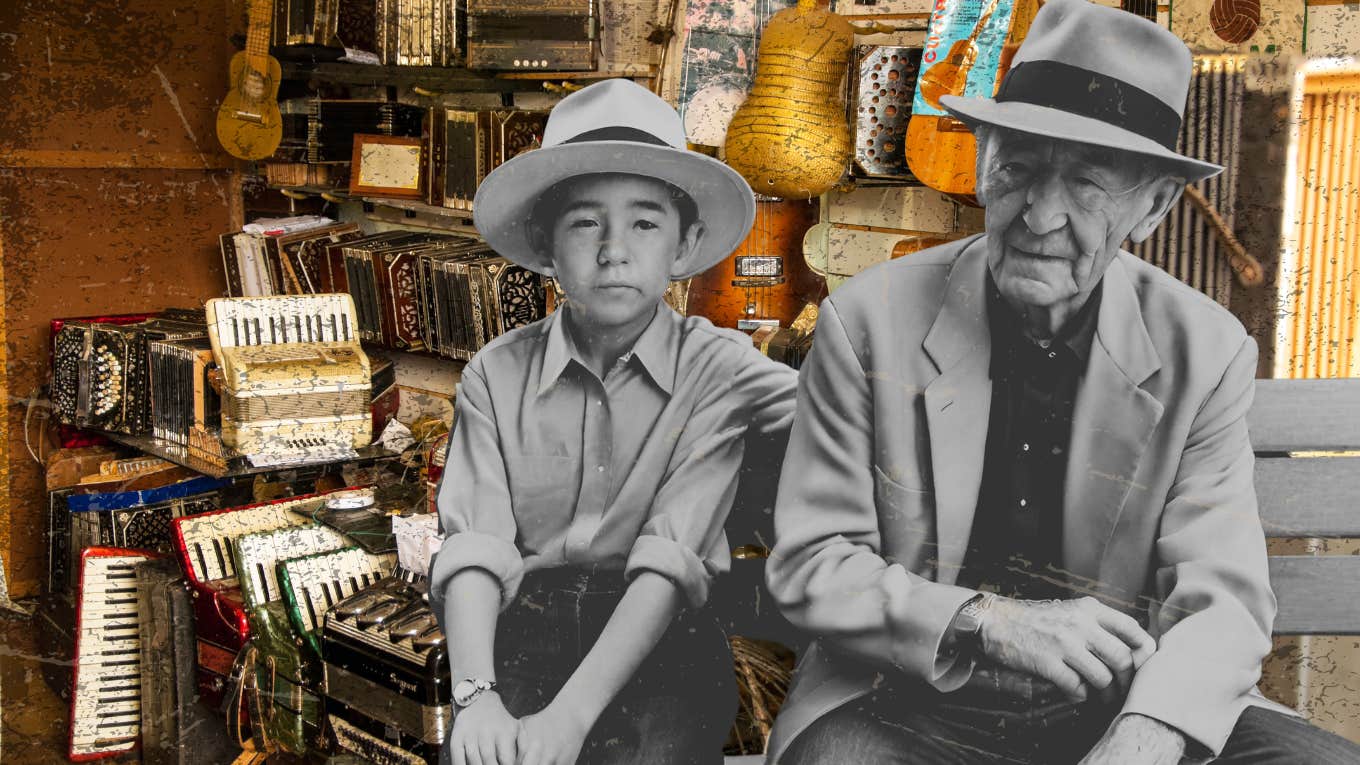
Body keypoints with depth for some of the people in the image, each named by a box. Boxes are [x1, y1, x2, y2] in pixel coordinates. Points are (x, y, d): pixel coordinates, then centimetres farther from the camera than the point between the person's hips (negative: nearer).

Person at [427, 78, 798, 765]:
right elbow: (474, 551, -6)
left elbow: (672, 557, -13)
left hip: (660, 639, -1)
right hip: (525, 633, 1)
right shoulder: (498, 377, 4)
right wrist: (475, 697, -24)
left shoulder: (712, 366, -3)